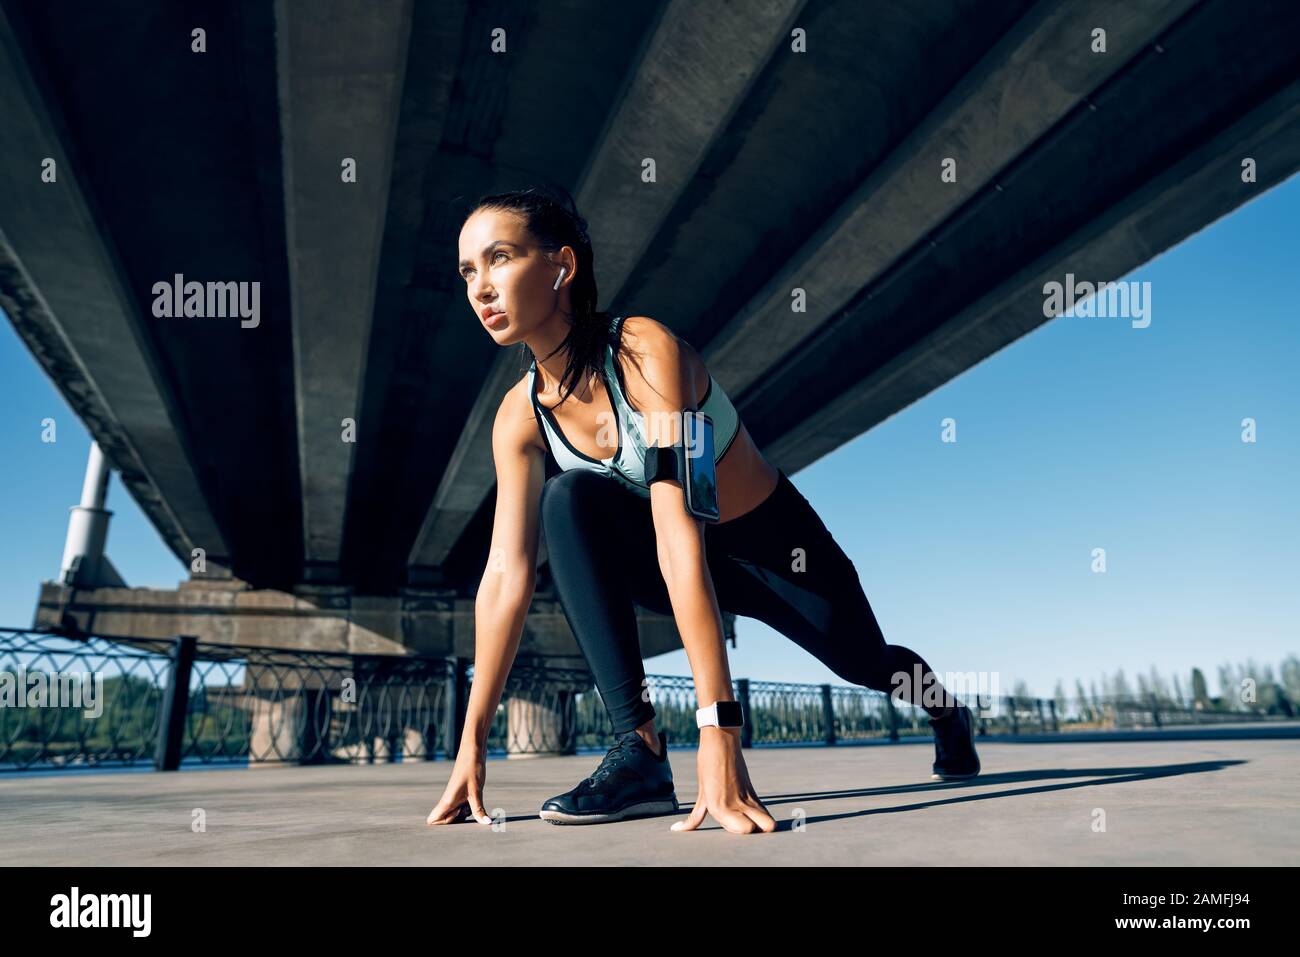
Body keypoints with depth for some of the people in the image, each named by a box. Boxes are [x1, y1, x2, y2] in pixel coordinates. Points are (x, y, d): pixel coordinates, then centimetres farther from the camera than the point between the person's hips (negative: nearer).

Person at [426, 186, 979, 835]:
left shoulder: (646, 351, -31)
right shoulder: (521, 416, -13)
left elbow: (678, 539, -40)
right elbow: (506, 572, -14)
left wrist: (719, 726, -41)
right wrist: (472, 740, -13)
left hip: (776, 543, -3)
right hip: (697, 564, 4)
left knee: (863, 662, 17)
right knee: (570, 502, -25)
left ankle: (942, 706, 57)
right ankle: (639, 750, -21)